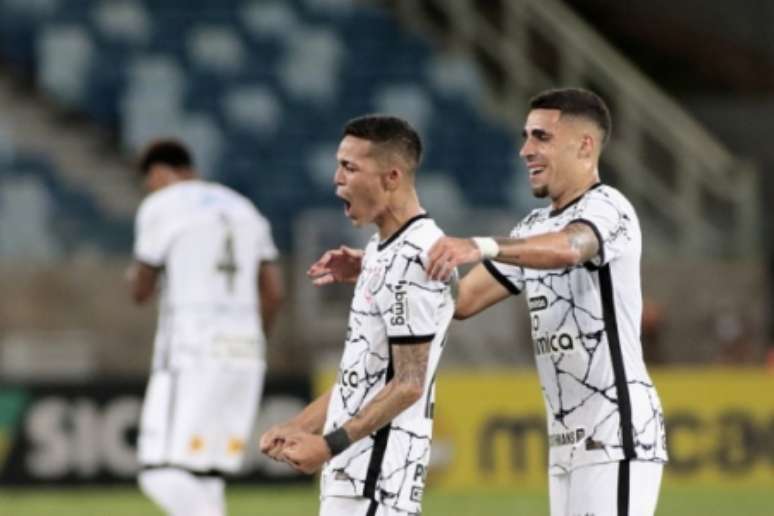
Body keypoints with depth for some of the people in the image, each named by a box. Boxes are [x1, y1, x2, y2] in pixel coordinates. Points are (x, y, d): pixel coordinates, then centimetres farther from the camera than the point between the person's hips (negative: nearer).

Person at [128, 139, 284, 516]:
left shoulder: (160, 207, -3)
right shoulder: (244, 208, 18)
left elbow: (141, 292, 1)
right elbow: (274, 291, 12)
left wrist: (135, 277, 24)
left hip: (190, 354, -7)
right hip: (244, 350, 7)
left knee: (164, 478, -10)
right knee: (202, 481, 11)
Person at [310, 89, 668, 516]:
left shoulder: (606, 208, -9)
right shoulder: (535, 229, 19)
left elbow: (567, 249, -32)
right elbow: (463, 299, 19)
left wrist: (481, 248, -48)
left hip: (616, 434, -9)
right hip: (567, 442, 10)